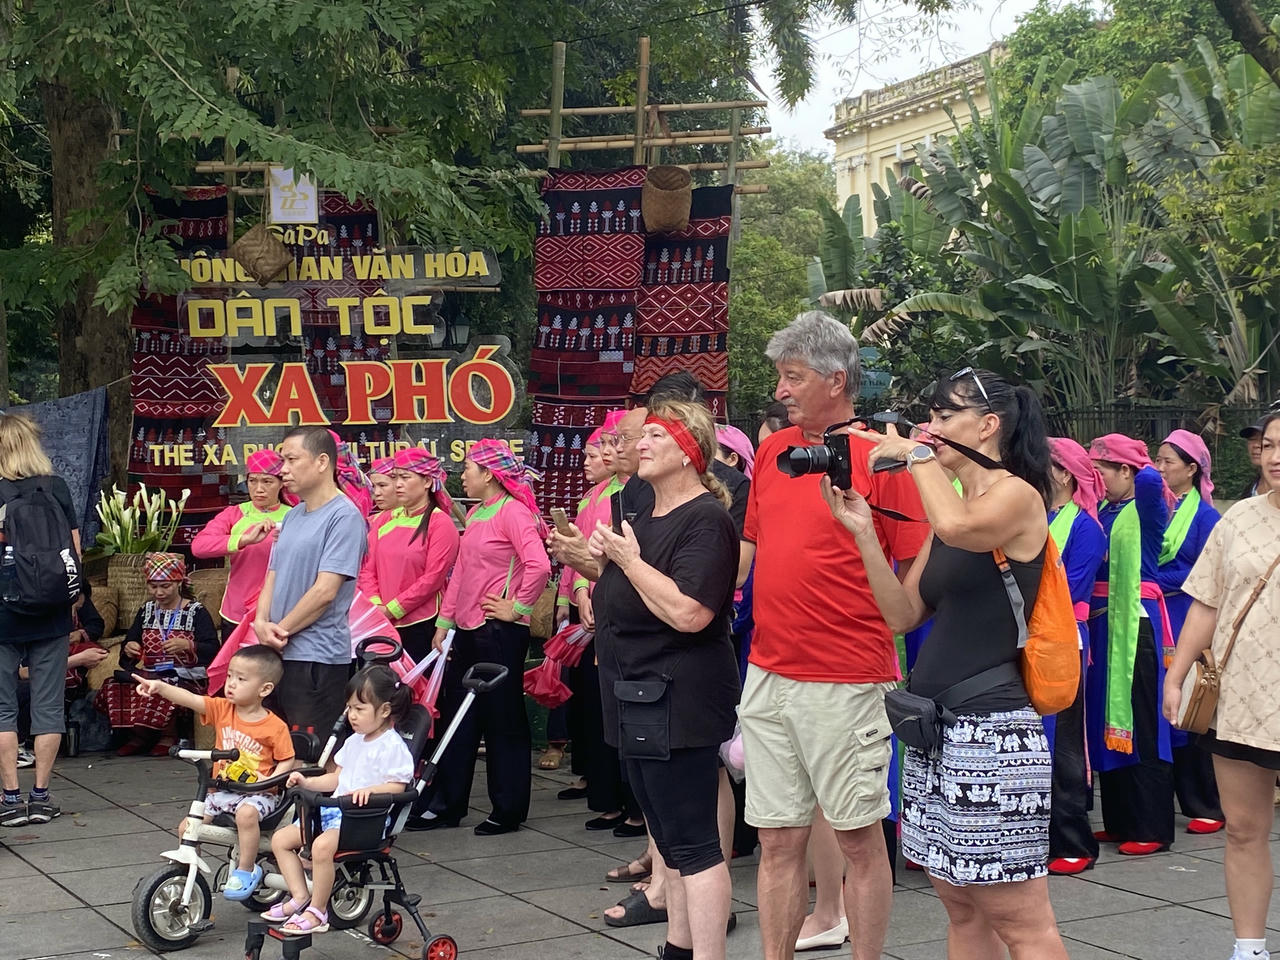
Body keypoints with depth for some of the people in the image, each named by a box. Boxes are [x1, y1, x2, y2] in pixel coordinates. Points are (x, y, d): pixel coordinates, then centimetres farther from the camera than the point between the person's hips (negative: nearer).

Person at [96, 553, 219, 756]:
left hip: (187, 678, -5)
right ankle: (139, 734, 1)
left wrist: (187, 645, -31)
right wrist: (128, 650, -8)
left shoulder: (196, 612, -1)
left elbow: (213, 650, -12)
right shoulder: (146, 611, 15)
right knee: (112, 687, -22)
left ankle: (169, 735, -7)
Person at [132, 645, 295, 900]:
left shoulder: (275, 727, -9)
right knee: (186, 827, -6)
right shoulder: (221, 709, 0)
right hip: (222, 791, 5)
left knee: (246, 813, -36)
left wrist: (271, 780, -19)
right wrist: (160, 687, -29)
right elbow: (190, 699, -14)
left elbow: (286, 760, -1)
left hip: (257, 793, -5)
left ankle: (246, 870, -17)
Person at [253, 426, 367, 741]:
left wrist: (280, 631, -8)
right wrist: (262, 623, -4)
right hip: (277, 655, 8)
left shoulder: (344, 516, -11)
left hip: (317, 658, -8)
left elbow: (325, 591, -17)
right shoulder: (293, 516, 16)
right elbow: (273, 576, 15)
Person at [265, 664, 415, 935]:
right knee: (280, 839, 2)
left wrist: (370, 790, -30)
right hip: (336, 810, 10)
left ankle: (317, 912, -19)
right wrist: (308, 782, 8)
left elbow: (398, 786, -14)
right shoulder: (354, 742, 17)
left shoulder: (393, 746, -10)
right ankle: (300, 898, 3)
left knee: (322, 846, -34)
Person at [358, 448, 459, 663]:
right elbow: (367, 569, 10)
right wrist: (376, 605, -7)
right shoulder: (383, 520, 13)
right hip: (382, 627, 5)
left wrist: (392, 609, -11)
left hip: (421, 624, -5)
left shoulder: (440, 523, -3)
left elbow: (433, 578, -10)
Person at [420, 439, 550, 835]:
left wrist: (519, 607, -16)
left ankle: (509, 809, 12)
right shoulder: (475, 514, 14)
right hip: (467, 631, 9)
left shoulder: (512, 511, -12)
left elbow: (539, 565, -25)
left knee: (503, 720, 2)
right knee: (458, 717, 13)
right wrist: (444, 622, 13)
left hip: (499, 632, -9)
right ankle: (447, 806, 22)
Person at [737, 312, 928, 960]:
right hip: (767, 677, 6)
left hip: (845, 683, -6)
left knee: (859, 836, 6)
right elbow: (747, 547, 18)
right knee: (778, 840, 11)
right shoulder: (771, 450, 11)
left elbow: (918, 571, -7)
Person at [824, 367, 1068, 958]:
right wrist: (863, 532, 2)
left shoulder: (1017, 494, -7)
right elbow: (903, 614, 12)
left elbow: (959, 527, -31)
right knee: (963, 913, 13)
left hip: (991, 726, -9)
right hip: (933, 725, 9)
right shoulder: (951, 507, 16)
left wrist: (916, 455, -14)